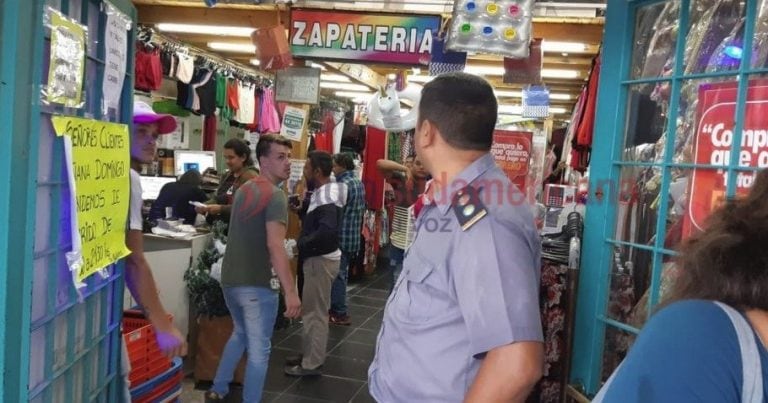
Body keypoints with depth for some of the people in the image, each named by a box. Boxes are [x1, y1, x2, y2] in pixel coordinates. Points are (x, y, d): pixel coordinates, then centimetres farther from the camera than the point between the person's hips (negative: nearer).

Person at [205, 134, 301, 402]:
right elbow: (275, 246, -27)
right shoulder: (275, 196, -17)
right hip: (257, 284, -9)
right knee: (258, 349, 4)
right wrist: (291, 291, -28)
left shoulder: (243, 189, 10)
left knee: (240, 333, 28)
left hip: (230, 279, 9)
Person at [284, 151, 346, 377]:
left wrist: (300, 244, -22)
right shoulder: (322, 193, 12)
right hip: (317, 258, 11)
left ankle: (312, 364, 8)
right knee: (312, 310, 18)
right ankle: (309, 355, 30)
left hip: (322, 260, -11)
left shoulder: (327, 197, -21)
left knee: (316, 313, -1)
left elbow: (327, 231, -32)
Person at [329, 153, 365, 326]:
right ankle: (337, 308, 26)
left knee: (338, 275, -1)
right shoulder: (359, 183, 11)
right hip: (354, 236, 9)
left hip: (342, 237, -9)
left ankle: (340, 313, 5)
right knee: (343, 273, 17)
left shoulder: (343, 185, -18)